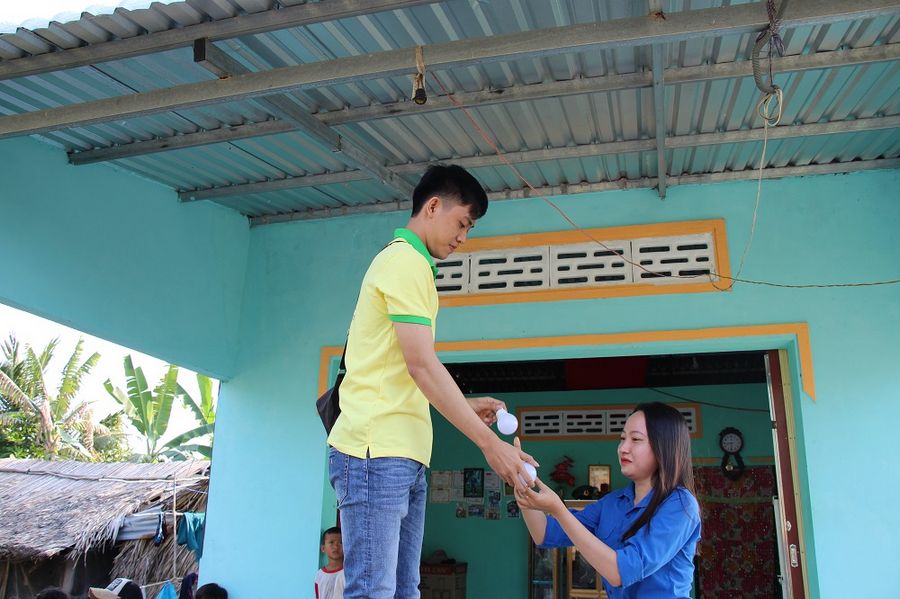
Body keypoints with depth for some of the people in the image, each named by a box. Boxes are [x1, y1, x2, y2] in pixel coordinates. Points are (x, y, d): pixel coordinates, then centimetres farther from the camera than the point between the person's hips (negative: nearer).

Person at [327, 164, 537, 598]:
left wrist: (465, 405, 17)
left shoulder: (404, 263, 23)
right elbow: (422, 365, -17)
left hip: (402, 455, 10)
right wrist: (489, 442, -15)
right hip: (377, 451, -10)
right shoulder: (406, 261, -8)